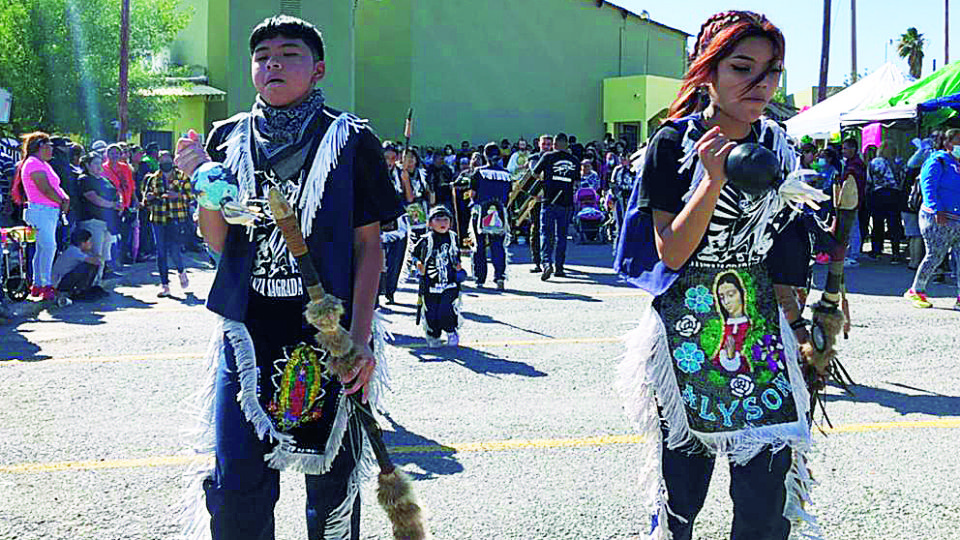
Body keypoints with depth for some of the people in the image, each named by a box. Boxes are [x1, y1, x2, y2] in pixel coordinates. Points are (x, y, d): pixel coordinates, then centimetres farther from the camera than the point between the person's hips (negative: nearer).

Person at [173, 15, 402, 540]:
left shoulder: (351, 140, -2)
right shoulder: (229, 138, 7)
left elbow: (368, 246, -3)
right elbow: (219, 244, 7)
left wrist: (359, 337, -11)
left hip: (328, 333, -2)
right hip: (247, 330, 2)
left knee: (333, 480, 8)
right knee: (236, 485, 1)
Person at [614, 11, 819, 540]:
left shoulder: (778, 146, 6)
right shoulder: (673, 144, -8)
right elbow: (671, 253, -13)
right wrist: (714, 181, -24)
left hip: (760, 321, 4)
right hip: (685, 325, -3)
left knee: (769, 491, -1)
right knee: (679, 490, 6)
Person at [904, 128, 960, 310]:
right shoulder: (937, 162, -4)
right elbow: (928, 186, -14)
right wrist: (937, 210, -24)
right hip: (937, 220, -7)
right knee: (935, 256, -6)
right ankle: (916, 291, 10)